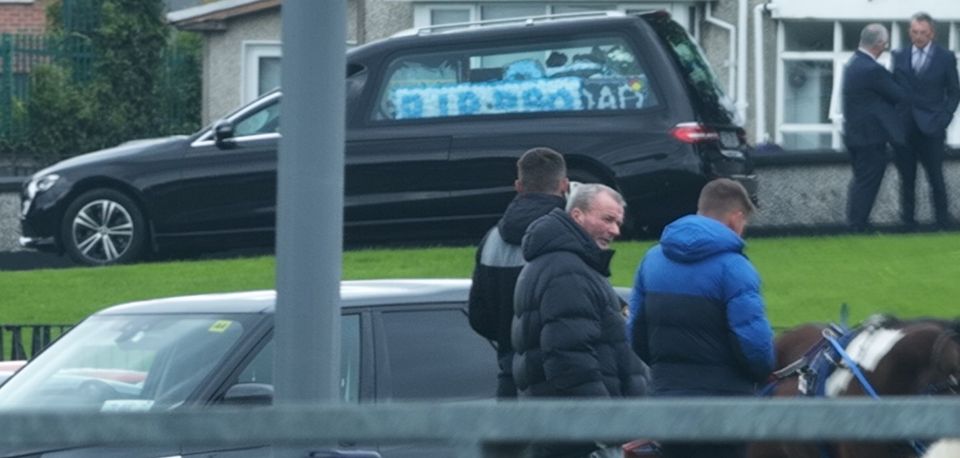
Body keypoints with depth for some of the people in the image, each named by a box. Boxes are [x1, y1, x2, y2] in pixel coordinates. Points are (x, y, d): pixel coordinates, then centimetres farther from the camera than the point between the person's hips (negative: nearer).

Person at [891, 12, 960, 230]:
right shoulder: (900, 57, 8)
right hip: (904, 128, 2)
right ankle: (907, 219, 13)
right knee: (907, 178, 7)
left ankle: (942, 219, 8)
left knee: (936, 178, -1)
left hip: (931, 129, -2)